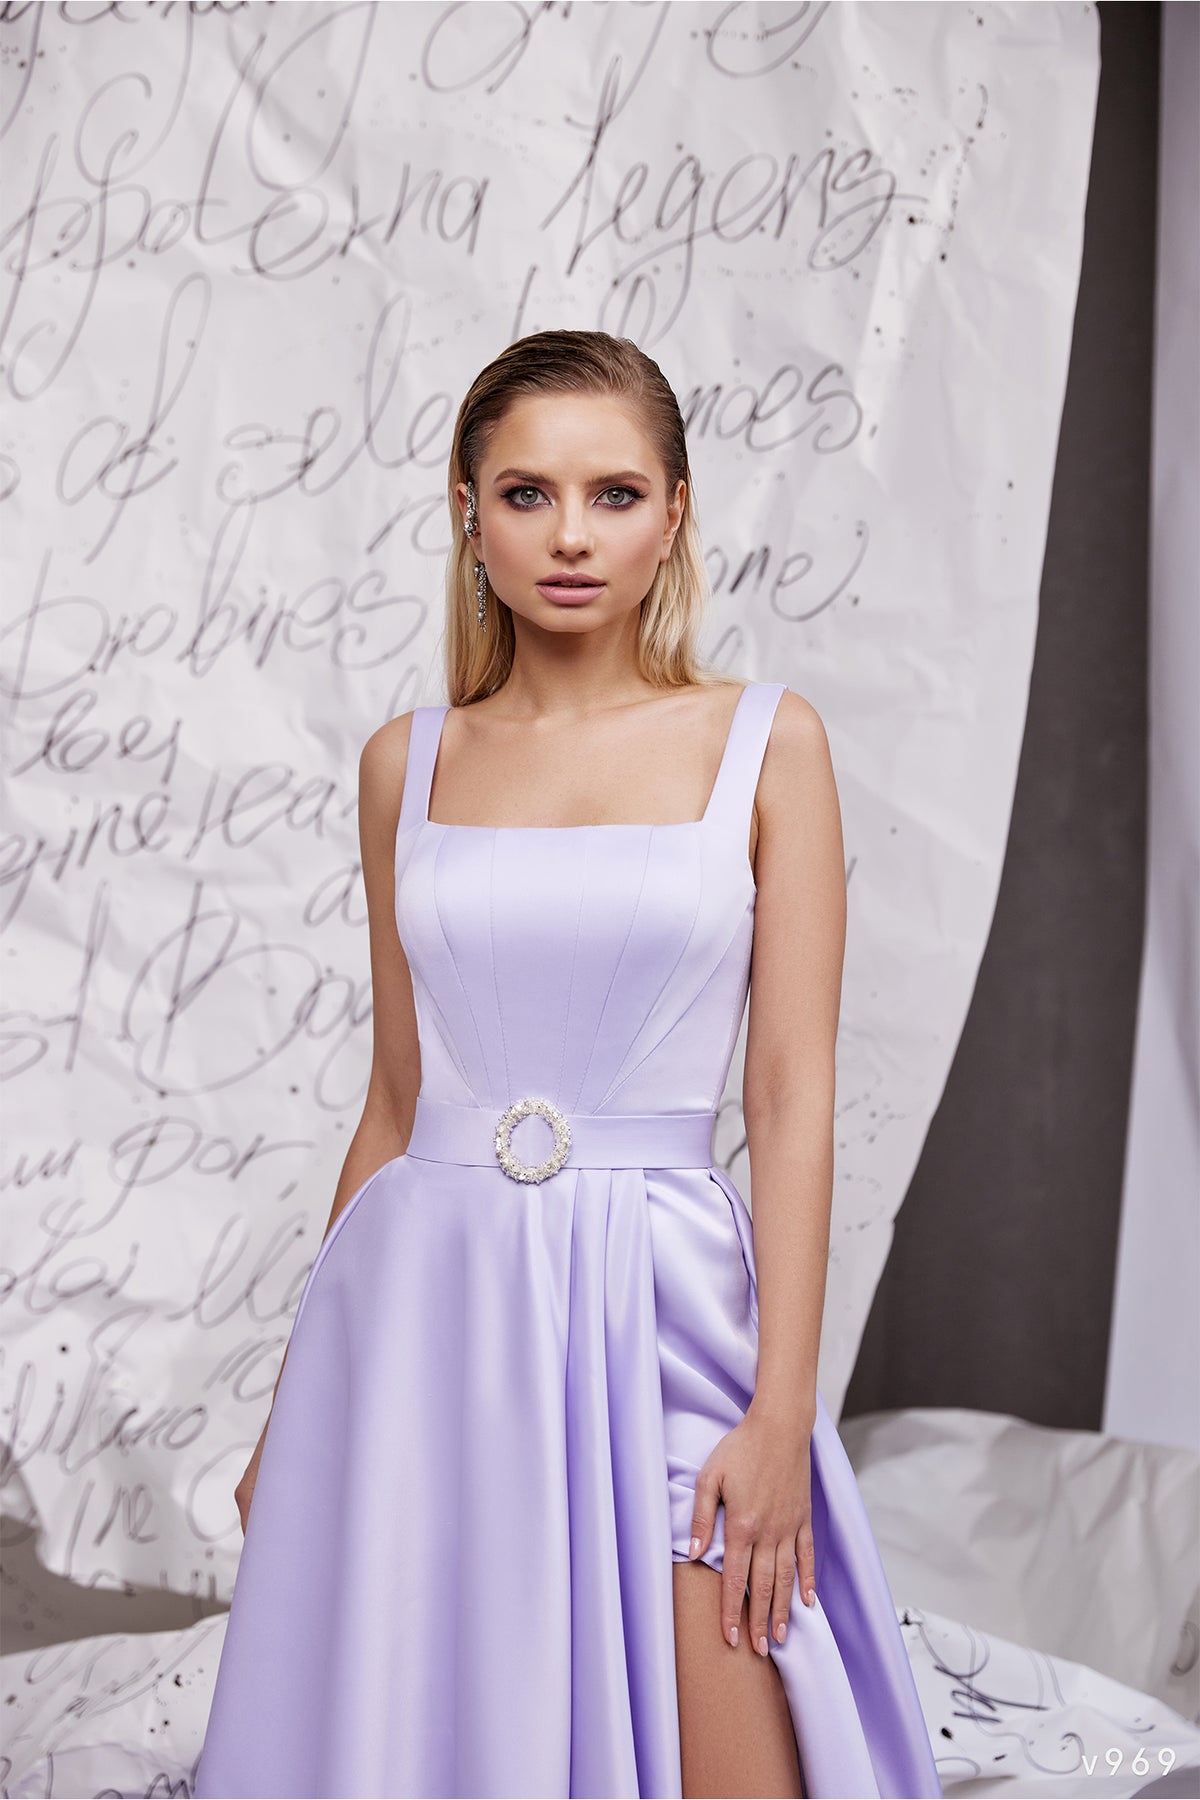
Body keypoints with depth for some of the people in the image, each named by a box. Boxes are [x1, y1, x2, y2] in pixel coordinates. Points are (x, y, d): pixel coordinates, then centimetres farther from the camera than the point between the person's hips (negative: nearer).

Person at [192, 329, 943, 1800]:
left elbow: (792, 1099, -3)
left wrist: (783, 1410, -11)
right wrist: (295, 1403, 12)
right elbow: (396, 1101, 12)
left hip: (657, 1306, -2)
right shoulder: (408, 761, 7)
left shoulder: (765, 743, 0)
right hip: (428, 1301, 2)